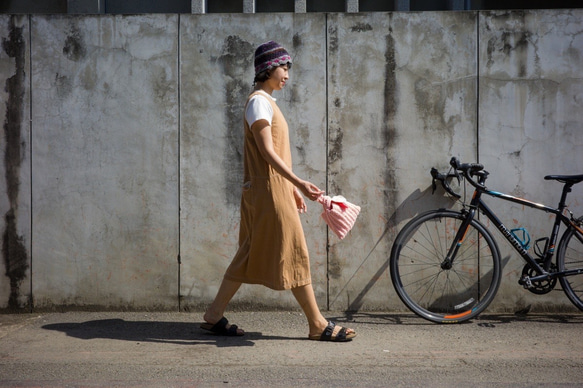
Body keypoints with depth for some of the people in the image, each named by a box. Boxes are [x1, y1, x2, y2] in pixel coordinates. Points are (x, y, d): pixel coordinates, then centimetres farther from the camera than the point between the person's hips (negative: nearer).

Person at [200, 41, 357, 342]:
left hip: (273, 188, 10)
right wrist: (299, 183, -28)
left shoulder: (267, 102, 19)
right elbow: (267, 151, -21)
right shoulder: (259, 101, -11)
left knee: (252, 255, 12)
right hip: (268, 189, -10)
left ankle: (214, 315, 17)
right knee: (294, 253, -4)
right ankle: (318, 325, 5)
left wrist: (292, 188, 20)